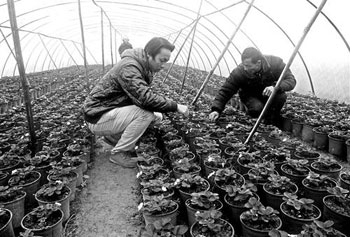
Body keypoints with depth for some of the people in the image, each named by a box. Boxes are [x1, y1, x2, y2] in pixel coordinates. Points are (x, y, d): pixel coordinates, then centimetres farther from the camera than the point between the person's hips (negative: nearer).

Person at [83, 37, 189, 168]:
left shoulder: (144, 68, 7)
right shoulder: (128, 67, -24)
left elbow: (143, 97, 16)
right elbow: (145, 98, -36)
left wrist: (154, 113, -2)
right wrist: (175, 106, -27)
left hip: (110, 112, 9)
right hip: (97, 118, -9)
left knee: (151, 114, 5)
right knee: (145, 113, -25)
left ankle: (112, 137, 13)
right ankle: (118, 153, -10)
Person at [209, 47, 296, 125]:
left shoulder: (276, 63, -26)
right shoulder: (238, 72, -29)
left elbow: (291, 80, -23)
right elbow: (225, 91, -23)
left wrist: (275, 87, -44)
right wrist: (216, 110, -34)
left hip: (269, 95, 2)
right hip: (250, 96, -2)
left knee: (281, 96, -30)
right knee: (257, 108, -33)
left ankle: (270, 124, -4)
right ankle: (246, 106, 5)